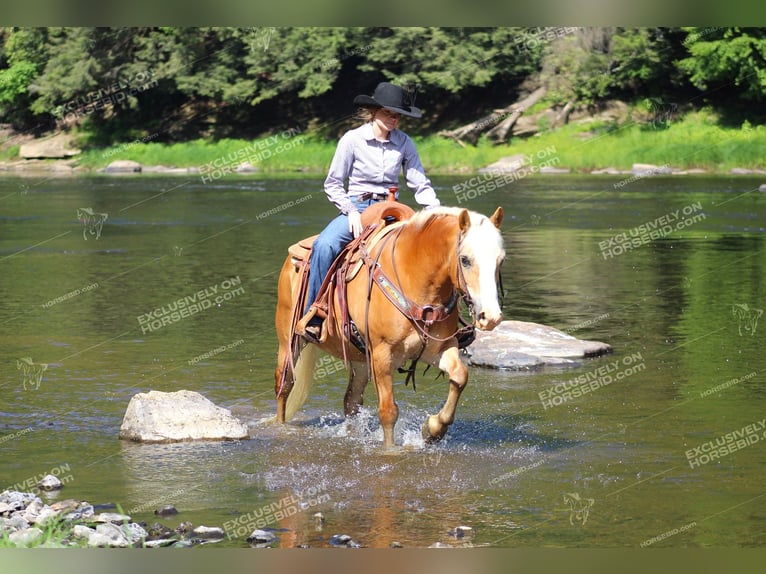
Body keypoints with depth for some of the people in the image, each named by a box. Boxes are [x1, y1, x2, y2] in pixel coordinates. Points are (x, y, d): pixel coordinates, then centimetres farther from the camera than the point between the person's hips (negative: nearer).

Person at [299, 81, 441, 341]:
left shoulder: (404, 143, 6)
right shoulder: (352, 139, -2)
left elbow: (420, 185, 8)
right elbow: (332, 184, 1)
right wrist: (351, 212, -14)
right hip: (355, 207, -3)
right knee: (325, 246, -33)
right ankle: (314, 319, -23)